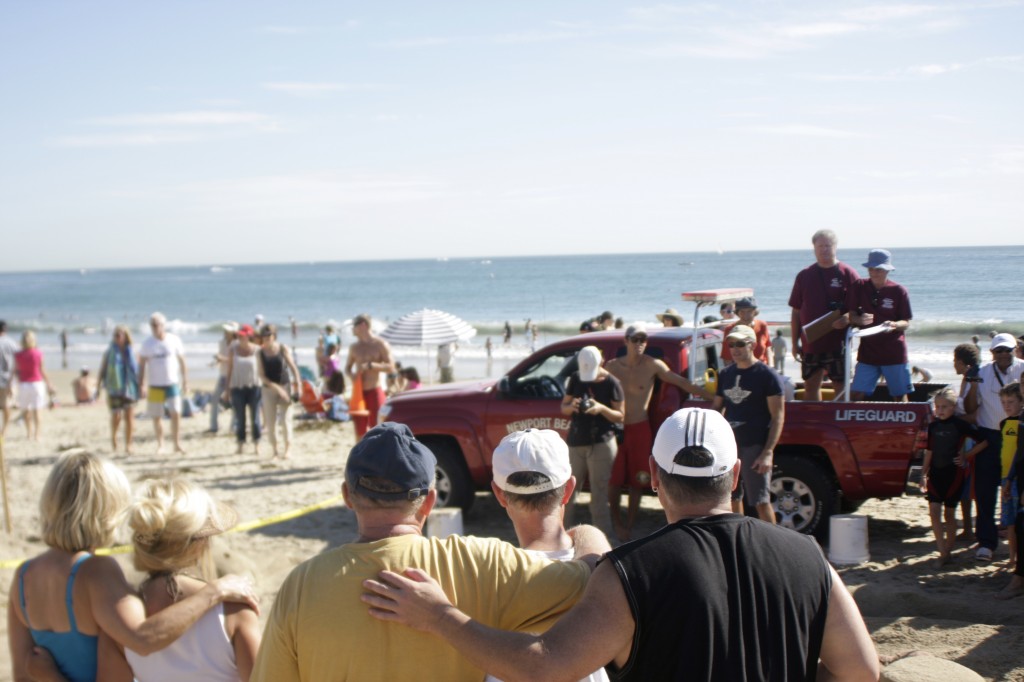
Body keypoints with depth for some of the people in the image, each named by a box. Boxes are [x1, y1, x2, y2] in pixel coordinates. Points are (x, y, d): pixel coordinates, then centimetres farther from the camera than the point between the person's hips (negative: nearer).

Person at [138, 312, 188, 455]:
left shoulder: (174, 340, 0)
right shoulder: (147, 344, 0)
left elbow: (182, 361, 7)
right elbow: (142, 364, 3)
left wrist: (185, 381, 6)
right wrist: (141, 385, -2)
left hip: (173, 383, -1)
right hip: (155, 385, 1)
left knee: (176, 413, -11)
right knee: (156, 417, 6)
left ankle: (177, 444, -1)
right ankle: (160, 444, 21)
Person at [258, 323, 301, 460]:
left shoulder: (283, 348, -3)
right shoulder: (261, 352, -3)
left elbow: (293, 367, 0)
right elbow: (262, 376, -7)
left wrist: (297, 386, -7)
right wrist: (276, 387, -16)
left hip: (285, 386, -1)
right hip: (268, 388, 1)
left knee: (285, 419, -6)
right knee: (270, 422, 1)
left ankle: (288, 450, -2)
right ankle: (275, 451, 9)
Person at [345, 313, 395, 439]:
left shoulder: (380, 344, -4)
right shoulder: (354, 347, 11)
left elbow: (391, 367, -12)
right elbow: (347, 367, 18)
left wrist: (370, 365, -22)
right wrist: (351, 374, -6)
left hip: (374, 392, -5)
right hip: (358, 392, 5)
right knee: (359, 431, 7)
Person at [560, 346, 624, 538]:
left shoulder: (611, 383, -7)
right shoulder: (575, 378, 3)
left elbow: (620, 416, -5)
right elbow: (563, 408, 9)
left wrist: (602, 409, -23)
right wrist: (572, 406, -14)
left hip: (601, 444, -4)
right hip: (575, 441, 4)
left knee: (599, 494, -2)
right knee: (568, 489, 9)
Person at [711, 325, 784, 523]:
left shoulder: (766, 375, -7)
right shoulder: (726, 374, 11)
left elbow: (778, 416, -10)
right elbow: (716, 408, 20)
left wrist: (768, 452, -18)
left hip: (755, 446, -6)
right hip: (729, 445, 6)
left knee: (761, 501, -5)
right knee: (733, 498, 13)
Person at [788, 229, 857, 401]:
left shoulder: (847, 274, -1)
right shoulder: (804, 276, 9)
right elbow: (796, 312, 12)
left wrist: (847, 318, -22)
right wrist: (795, 342, 8)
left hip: (838, 342, -3)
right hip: (810, 343, 3)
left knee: (841, 386, 0)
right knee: (811, 385, 8)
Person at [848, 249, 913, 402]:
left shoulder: (898, 291, -4)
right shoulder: (859, 287, 1)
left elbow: (906, 323, -2)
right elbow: (851, 315, 2)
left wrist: (894, 325, -24)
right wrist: (859, 320, -21)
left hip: (894, 353, -2)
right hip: (867, 352, 2)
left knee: (900, 395, 5)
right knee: (856, 394, -4)